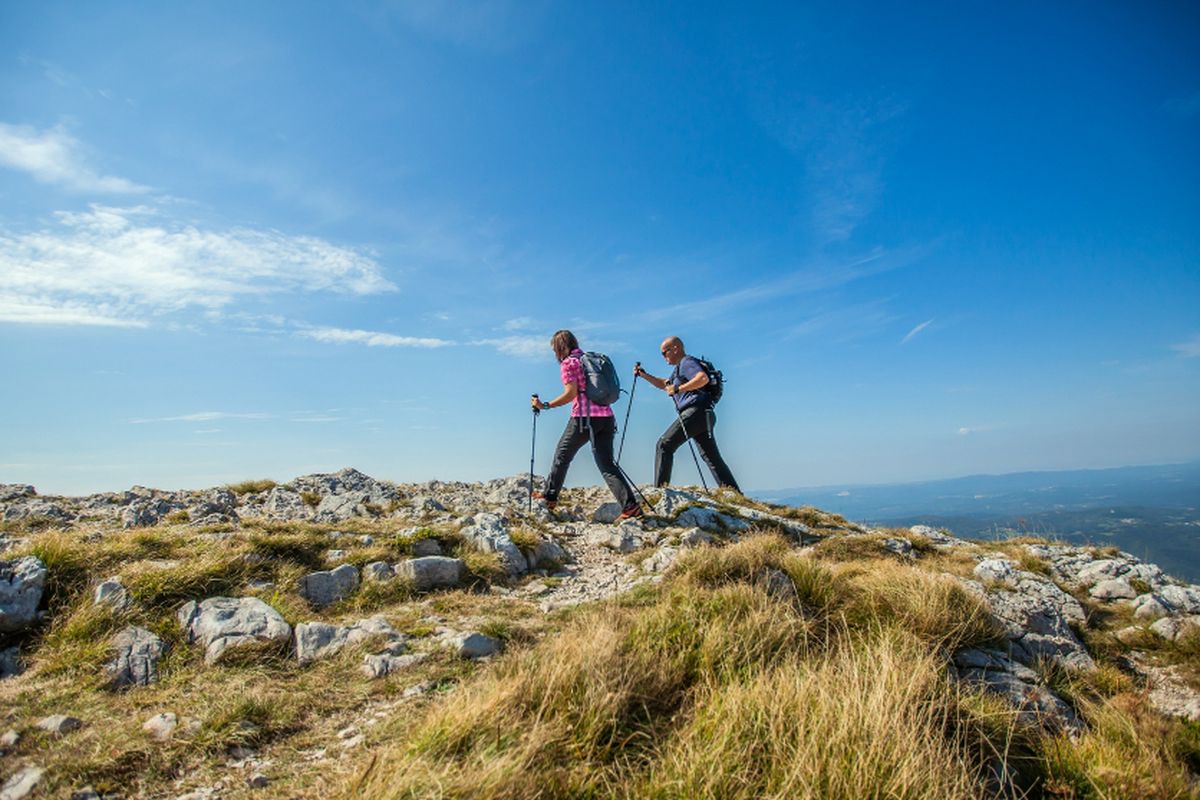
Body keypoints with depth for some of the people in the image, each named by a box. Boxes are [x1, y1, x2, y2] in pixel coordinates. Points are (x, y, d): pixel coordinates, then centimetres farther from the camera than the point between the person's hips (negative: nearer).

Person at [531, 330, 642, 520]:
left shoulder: (567, 363, 0)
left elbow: (571, 393, -11)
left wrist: (545, 405, -5)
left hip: (584, 417, -6)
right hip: (606, 416, 6)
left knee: (562, 456, 13)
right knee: (607, 464, 3)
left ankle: (549, 496, 25)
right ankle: (630, 504, -9)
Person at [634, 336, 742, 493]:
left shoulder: (687, 362, -4)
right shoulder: (680, 367, 28)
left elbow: (703, 378, -23)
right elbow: (664, 384, 38)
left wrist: (678, 388, -19)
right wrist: (643, 374, 28)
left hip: (695, 412, -10)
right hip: (703, 415, 10)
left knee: (664, 445, -7)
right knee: (712, 458, 7)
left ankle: (659, 489, -10)